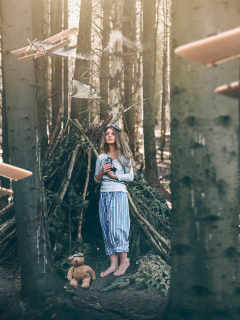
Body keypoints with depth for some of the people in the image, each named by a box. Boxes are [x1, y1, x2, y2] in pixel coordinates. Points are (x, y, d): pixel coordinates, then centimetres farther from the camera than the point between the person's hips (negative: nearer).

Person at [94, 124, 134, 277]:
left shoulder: (124, 156, 5)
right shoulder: (101, 157, 14)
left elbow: (130, 176, -1)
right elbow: (96, 179, 15)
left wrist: (114, 175, -10)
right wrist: (102, 171, -4)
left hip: (119, 194, -4)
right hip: (104, 194, 4)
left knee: (117, 227, -11)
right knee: (107, 229, 1)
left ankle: (124, 260, -1)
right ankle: (113, 264, 2)